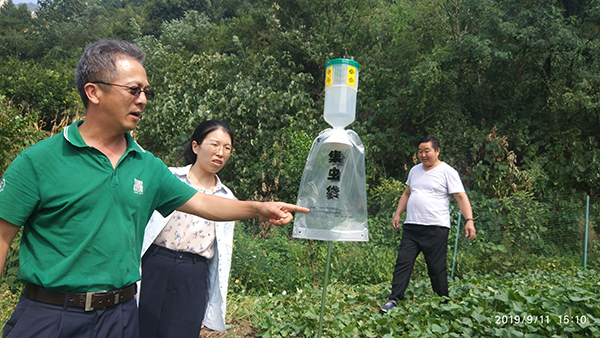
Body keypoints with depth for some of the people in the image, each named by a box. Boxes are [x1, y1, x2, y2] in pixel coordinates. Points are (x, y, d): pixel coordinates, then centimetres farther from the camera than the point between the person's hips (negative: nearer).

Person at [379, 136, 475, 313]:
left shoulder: (447, 172, -2)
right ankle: (394, 300, 4)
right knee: (403, 262, 0)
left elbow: (461, 197, -7)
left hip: (436, 229, -5)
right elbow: (407, 193, 26)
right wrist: (397, 214, 19)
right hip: (411, 227, 5)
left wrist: (469, 220, -17)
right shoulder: (415, 170, 17)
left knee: (437, 268, 1)